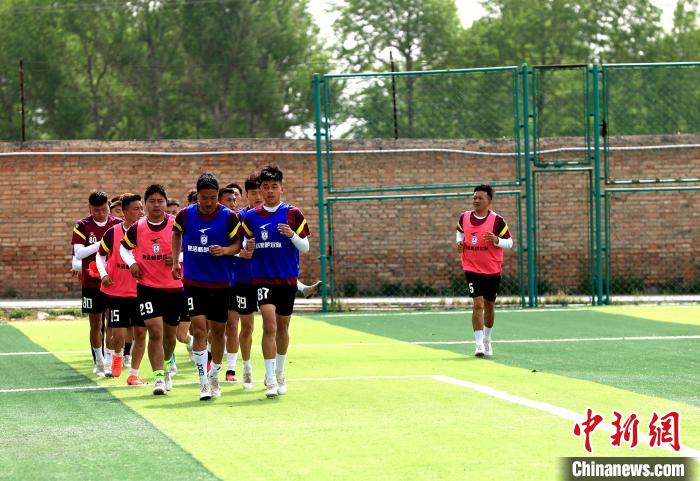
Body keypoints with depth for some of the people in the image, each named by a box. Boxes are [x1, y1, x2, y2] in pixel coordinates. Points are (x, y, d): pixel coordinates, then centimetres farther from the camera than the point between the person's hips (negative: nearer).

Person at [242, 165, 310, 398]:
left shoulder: (293, 214, 0)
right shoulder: (251, 217, 5)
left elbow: (305, 247, 0)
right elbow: (247, 247, 12)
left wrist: (292, 235, -20)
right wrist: (247, 249, -12)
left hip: (288, 280, 1)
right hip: (263, 279, 0)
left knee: (282, 328, 11)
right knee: (269, 326, -15)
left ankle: (279, 373, 33)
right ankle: (271, 381, -16)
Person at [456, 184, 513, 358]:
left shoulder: (497, 220, -10)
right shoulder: (464, 217, 0)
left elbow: (509, 242, -6)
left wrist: (496, 240, -25)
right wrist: (459, 241, 0)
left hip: (492, 270, 0)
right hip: (472, 269, 0)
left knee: (489, 305, 13)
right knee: (478, 304, -13)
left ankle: (487, 338, 36)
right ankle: (479, 344, -13)